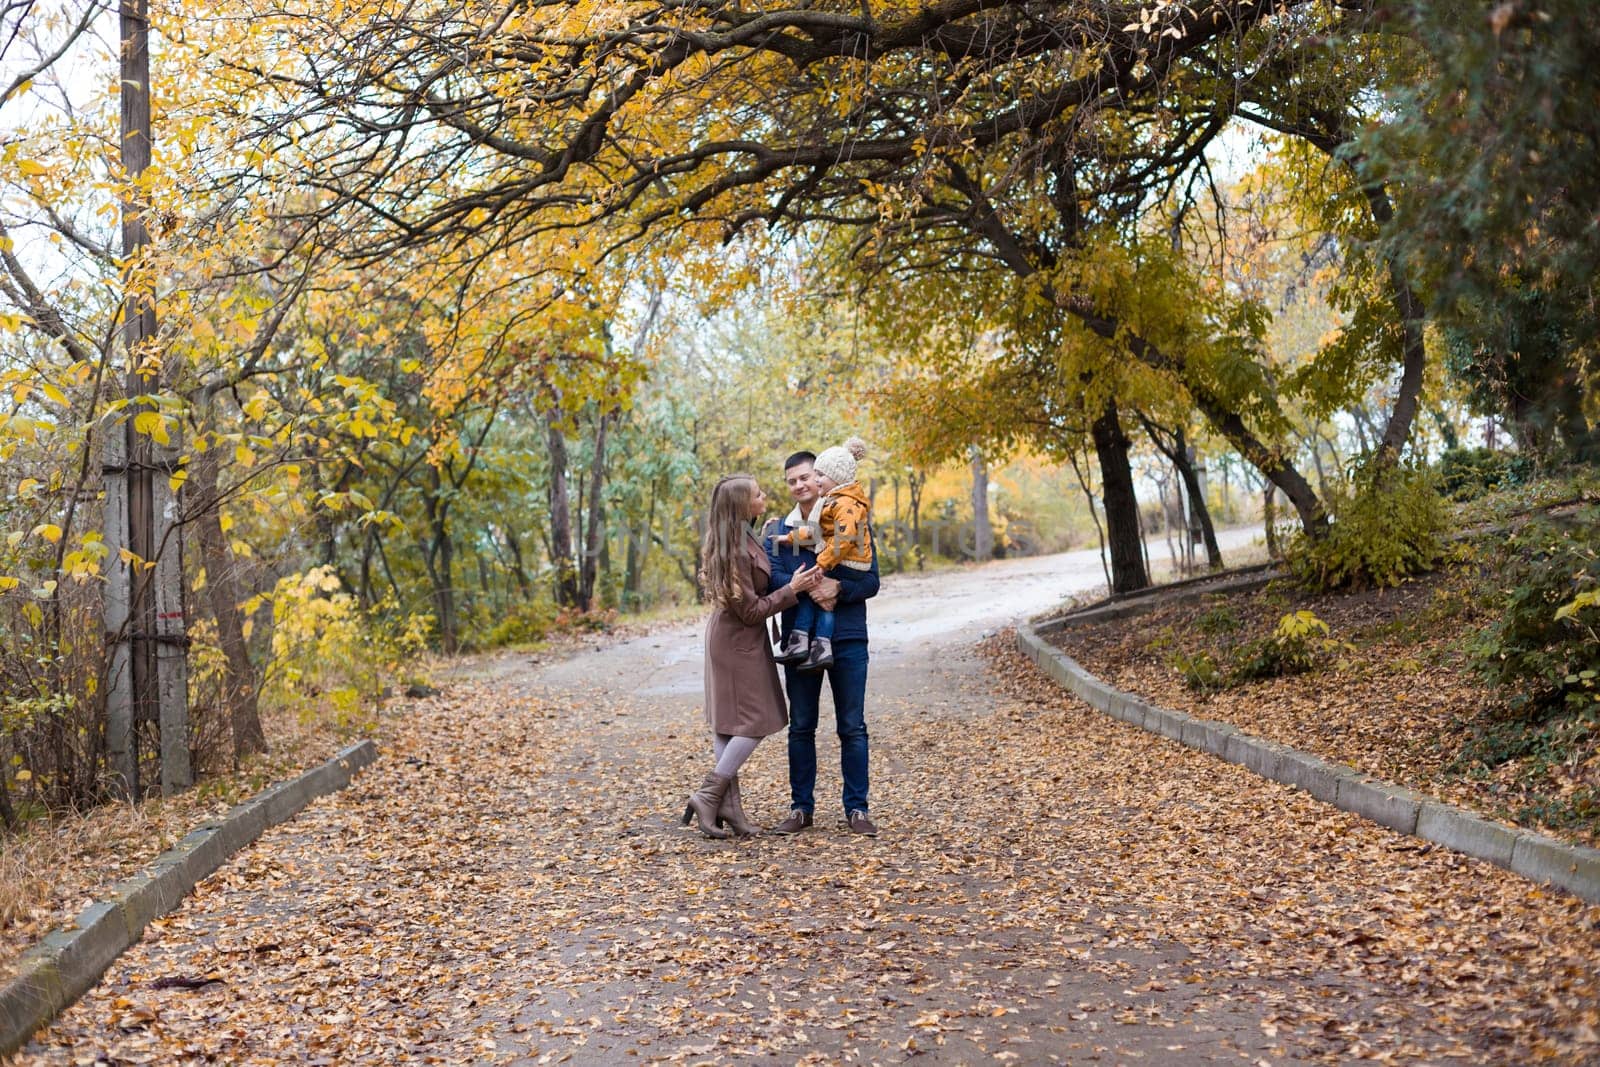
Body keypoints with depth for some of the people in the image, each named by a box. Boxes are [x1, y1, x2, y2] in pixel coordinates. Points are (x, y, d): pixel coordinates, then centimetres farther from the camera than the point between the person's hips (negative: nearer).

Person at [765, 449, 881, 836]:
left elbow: (871, 581, -2)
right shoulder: (778, 530, 7)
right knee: (801, 727, 8)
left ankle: (857, 808, 13)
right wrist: (809, 591, -25)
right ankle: (800, 807, 17)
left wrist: (838, 588, -21)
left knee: (852, 727, 4)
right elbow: (772, 578, -7)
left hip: (848, 639, -1)